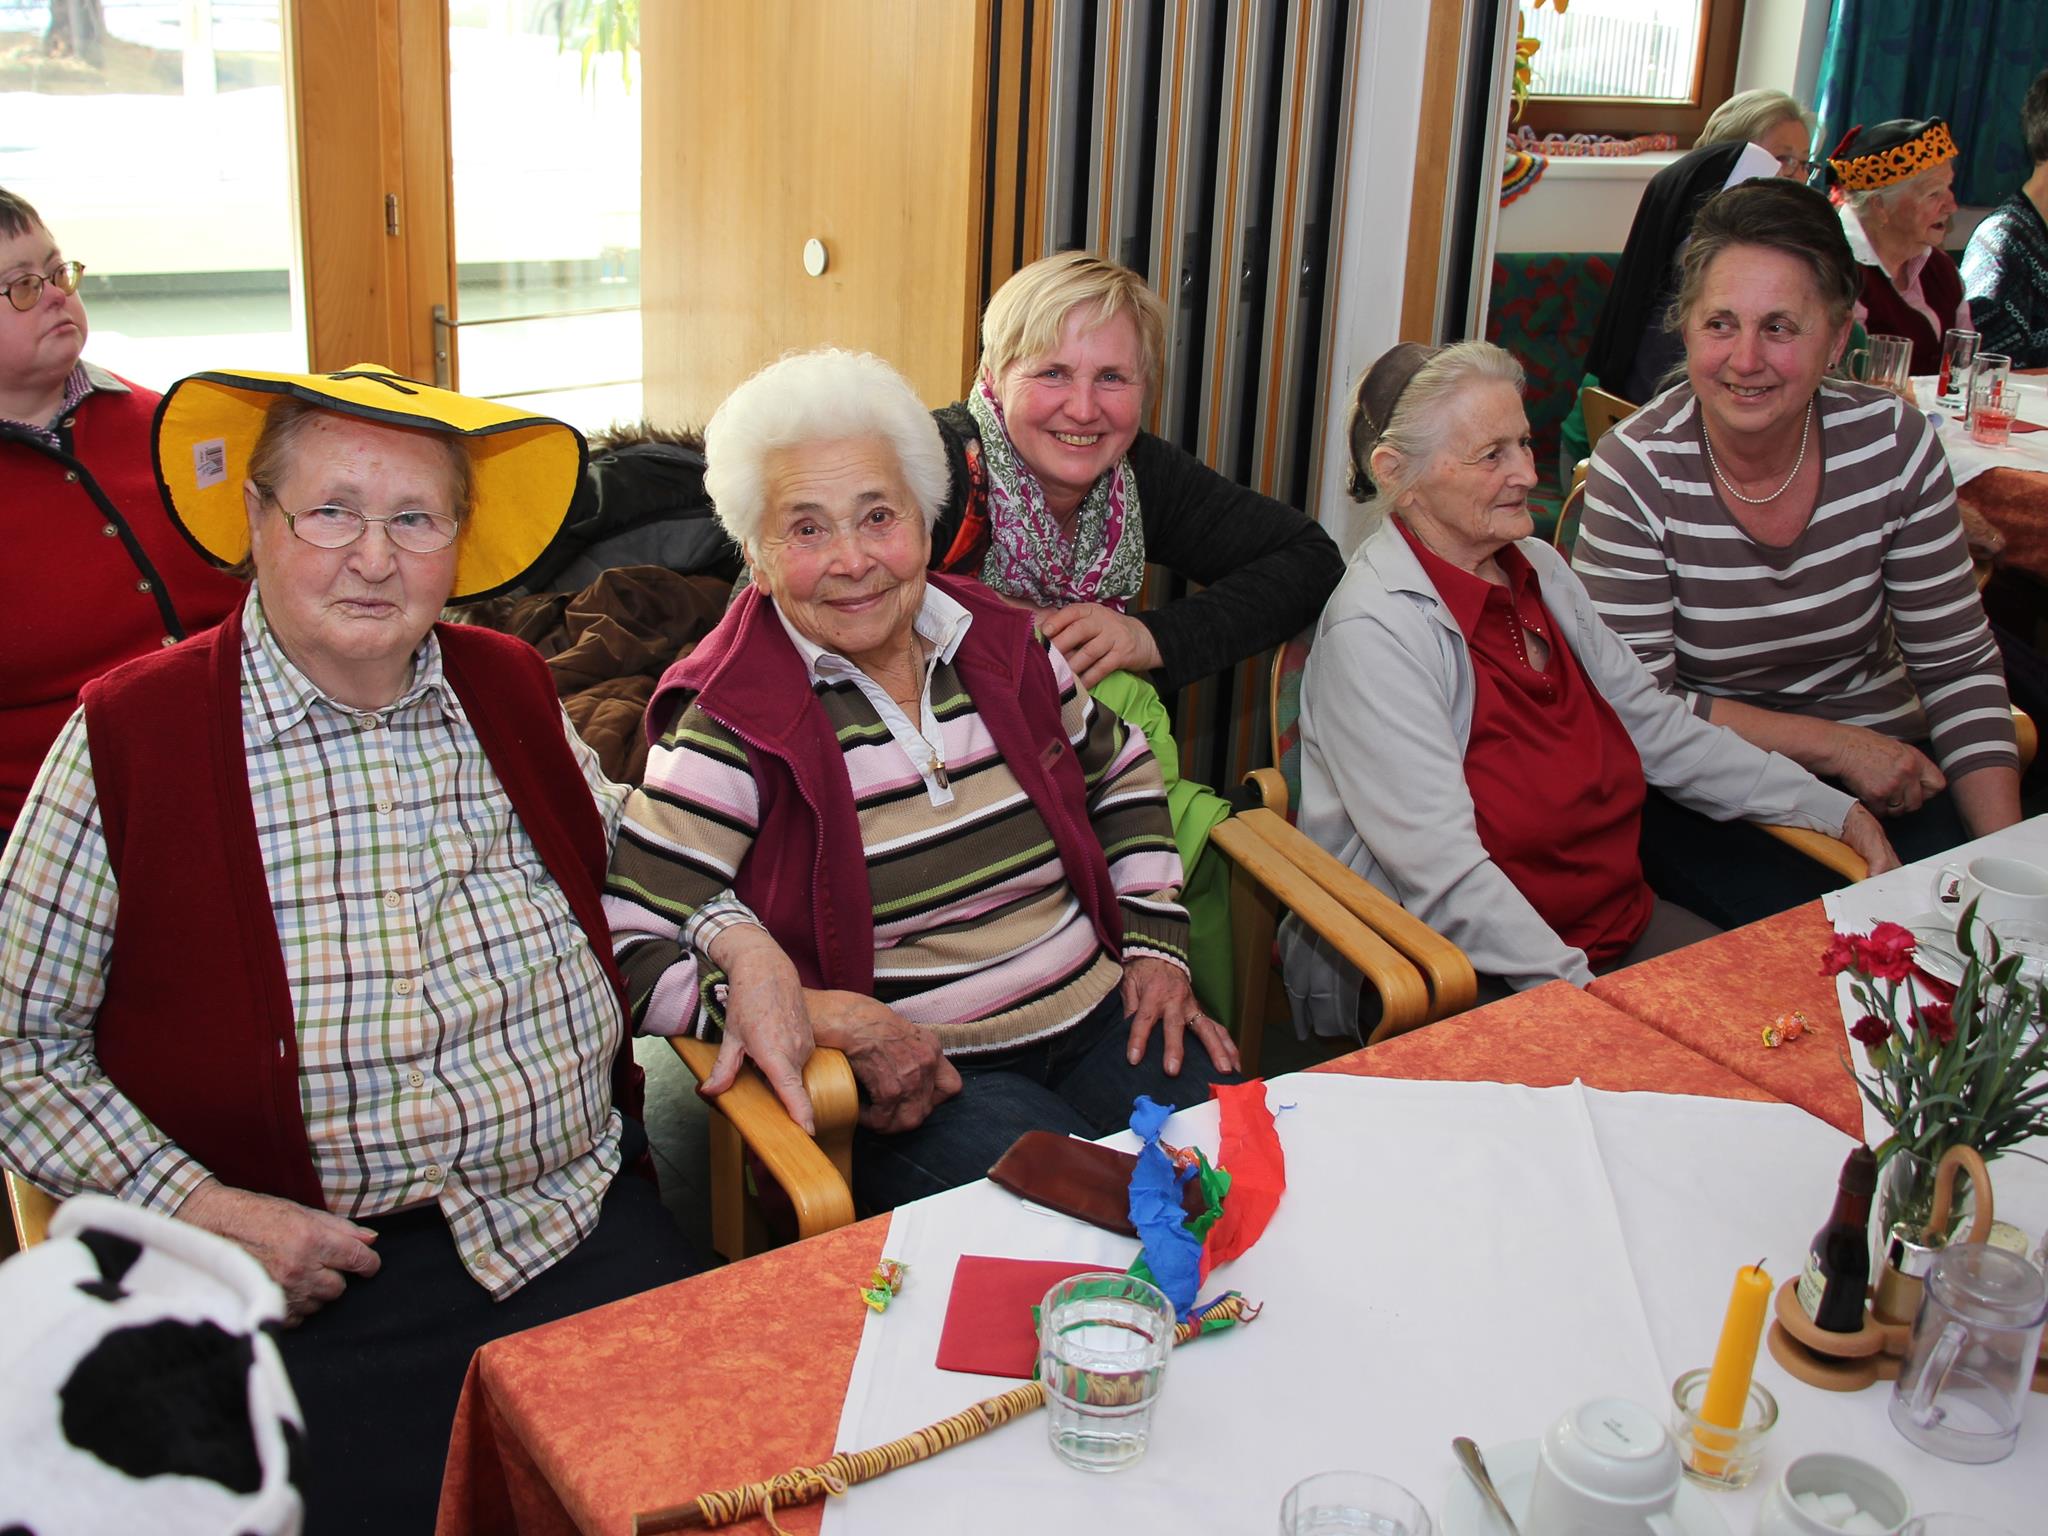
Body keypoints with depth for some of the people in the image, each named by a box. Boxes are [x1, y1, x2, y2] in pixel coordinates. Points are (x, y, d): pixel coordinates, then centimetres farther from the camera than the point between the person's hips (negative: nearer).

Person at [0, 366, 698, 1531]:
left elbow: (628, 874, 24)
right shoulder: (128, 738, -3)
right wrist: (194, 1205, -10)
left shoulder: (512, 692, 9)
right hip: (314, 1277, -3)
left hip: (583, 1227, 3)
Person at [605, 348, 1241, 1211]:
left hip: (1102, 1027, 6)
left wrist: (1156, 944, 12)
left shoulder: (1004, 644, 7)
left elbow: (1121, 774, 24)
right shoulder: (731, 724, -10)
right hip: (910, 1084, -5)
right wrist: (845, 1021, -22)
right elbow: (629, 955, -15)